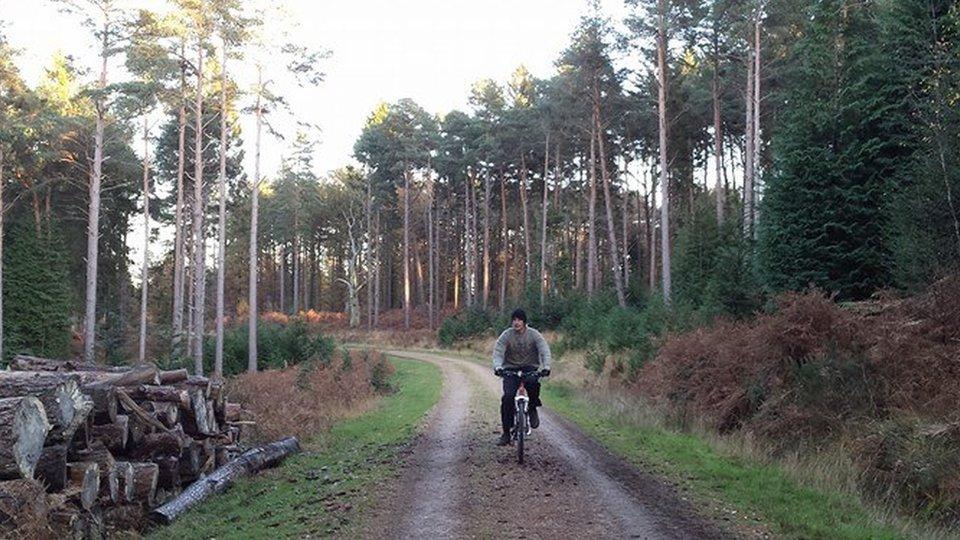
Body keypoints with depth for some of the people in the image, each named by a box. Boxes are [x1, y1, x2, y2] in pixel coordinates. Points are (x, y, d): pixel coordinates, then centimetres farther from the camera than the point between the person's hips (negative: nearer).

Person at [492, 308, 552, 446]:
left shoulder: (534, 334, -7)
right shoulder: (506, 335, -7)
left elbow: (545, 351, -16)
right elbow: (498, 352, -16)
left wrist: (546, 367, -34)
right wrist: (498, 367, -36)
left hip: (530, 368, -1)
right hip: (511, 369, 1)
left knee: (532, 383, -36)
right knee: (507, 397, -17)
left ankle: (533, 409, -7)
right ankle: (506, 433, -6)